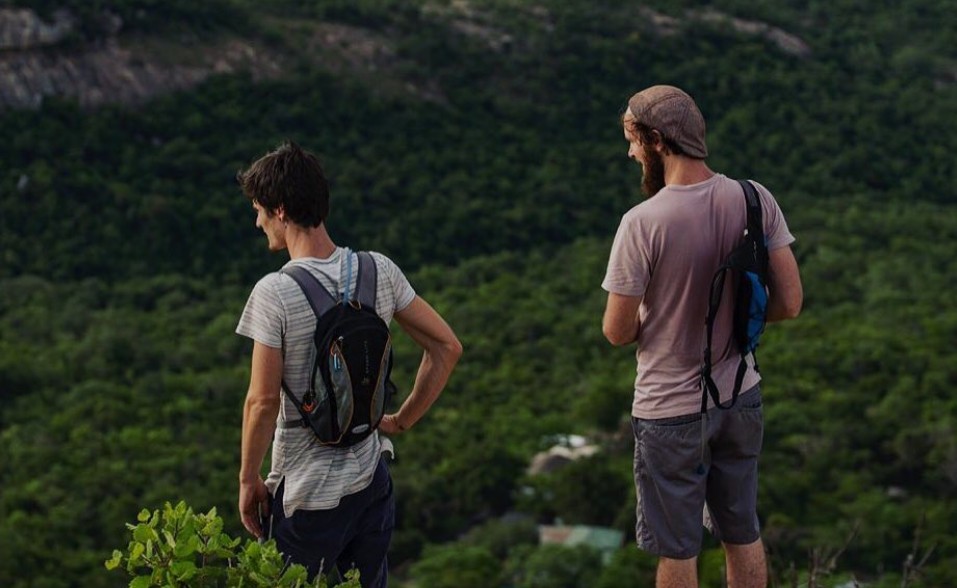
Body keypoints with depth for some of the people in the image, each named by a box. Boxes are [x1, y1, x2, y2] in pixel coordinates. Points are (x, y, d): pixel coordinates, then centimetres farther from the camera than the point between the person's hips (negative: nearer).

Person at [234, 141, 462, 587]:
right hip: (372, 483, 5)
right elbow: (447, 346, 3)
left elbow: (263, 401, -18)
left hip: (306, 497, -5)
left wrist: (248, 479, -4)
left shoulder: (275, 293, -19)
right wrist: (402, 420, 11)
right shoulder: (380, 272, -3)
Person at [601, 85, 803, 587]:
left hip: (671, 410, -4)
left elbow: (617, 332, -15)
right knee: (743, 536, 21)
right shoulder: (755, 199, -9)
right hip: (741, 397, 5)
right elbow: (789, 302, -6)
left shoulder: (643, 222, -22)